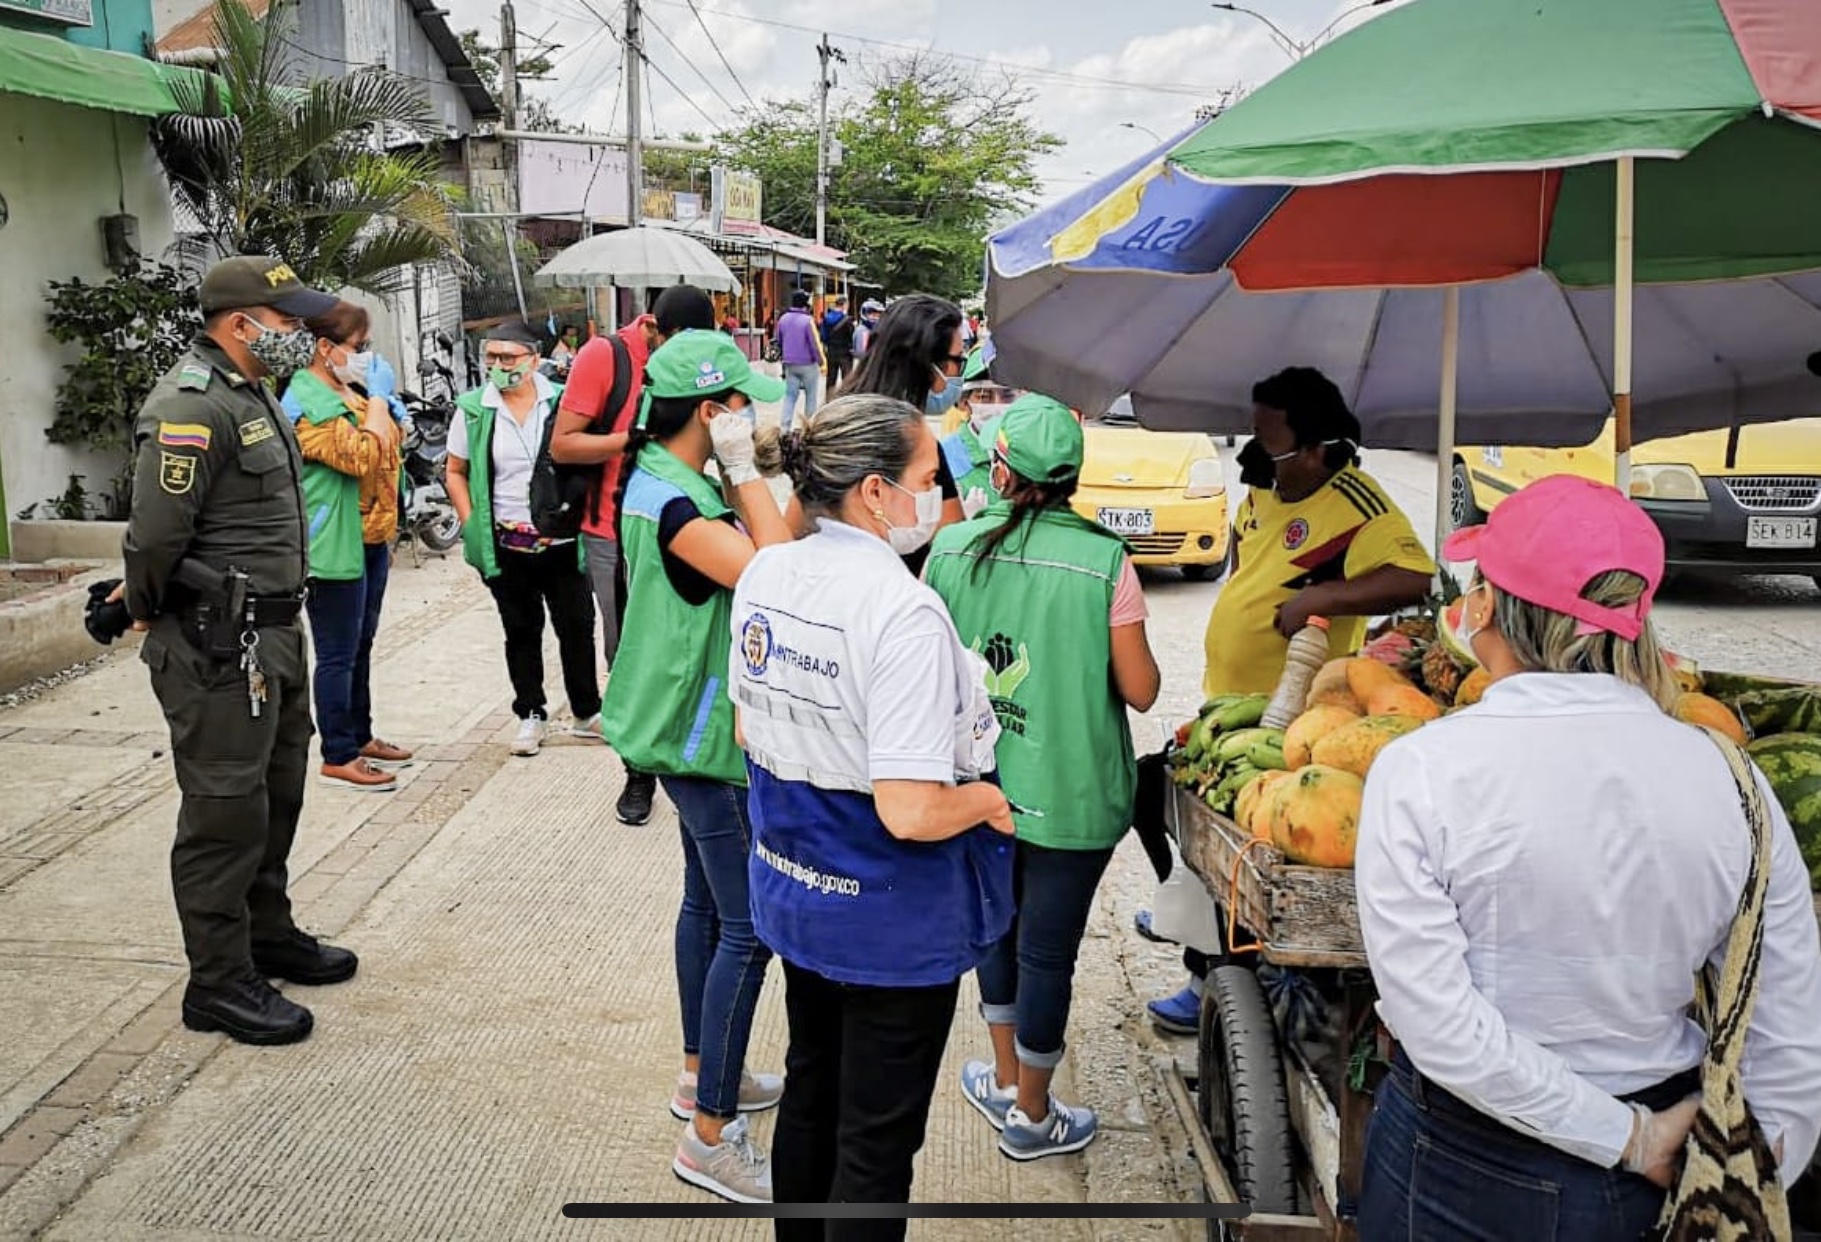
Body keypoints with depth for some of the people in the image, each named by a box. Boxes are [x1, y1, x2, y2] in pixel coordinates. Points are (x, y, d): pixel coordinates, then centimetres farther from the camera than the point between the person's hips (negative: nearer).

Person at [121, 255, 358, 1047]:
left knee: (275, 796, 20)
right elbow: (156, 535, -23)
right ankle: (219, 982, 10)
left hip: (272, 635, 10)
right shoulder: (192, 409, -20)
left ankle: (268, 936, 35)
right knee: (225, 811, -1)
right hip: (218, 650, -10)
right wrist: (148, 612, -7)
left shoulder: (252, 395, 14)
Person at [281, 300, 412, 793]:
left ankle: (360, 736, 29)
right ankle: (338, 758, 4)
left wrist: (387, 530, 25)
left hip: (370, 539, 10)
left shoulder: (350, 391, 16)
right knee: (339, 654, -3)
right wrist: (376, 403, -13)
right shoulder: (309, 401, -15)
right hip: (335, 545, -10)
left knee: (361, 646, 18)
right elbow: (361, 457, -26)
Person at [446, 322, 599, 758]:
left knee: (577, 627, 8)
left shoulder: (561, 401, -3)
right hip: (505, 543, 0)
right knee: (521, 632, 11)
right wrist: (472, 525, -1)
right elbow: (456, 472, 9)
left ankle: (587, 713, 22)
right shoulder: (473, 409, 0)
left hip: (563, 539, 0)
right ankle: (531, 716, 23)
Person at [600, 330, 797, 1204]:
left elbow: (773, 551, 11)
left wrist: (736, 476, 1)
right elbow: (779, 576, -32)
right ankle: (710, 1136, 6)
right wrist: (745, 471, -25)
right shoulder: (671, 502, -24)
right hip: (709, 736, -11)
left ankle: (703, 1073, 37)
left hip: (697, 727, 11)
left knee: (708, 904, 21)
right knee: (749, 926, -4)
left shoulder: (664, 482, 7)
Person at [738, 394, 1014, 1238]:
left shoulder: (763, 576, -4)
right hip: (891, 918, -7)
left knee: (809, 1089, 26)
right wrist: (990, 800, -12)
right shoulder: (902, 612, -27)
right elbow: (912, 812, -30)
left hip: (793, 886, 8)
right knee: (878, 1137, 10)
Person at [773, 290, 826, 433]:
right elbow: (815, 343, -14)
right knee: (811, 396, 7)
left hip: (790, 364, 5)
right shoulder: (807, 320, -16)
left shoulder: (783, 319, 3)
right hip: (808, 364, -5)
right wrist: (822, 362, -6)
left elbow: (777, 341, 12)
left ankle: (784, 426, -3)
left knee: (790, 395, 7)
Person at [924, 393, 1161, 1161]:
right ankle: (1032, 1118, 28)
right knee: (1046, 952, 10)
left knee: (998, 927, 23)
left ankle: (1006, 1082, 40)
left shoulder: (952, 549, -7)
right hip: (1067, 794, -3)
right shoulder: (1104, 561, -17)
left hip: (978, 780, 4)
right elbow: (1140, 690, -13)